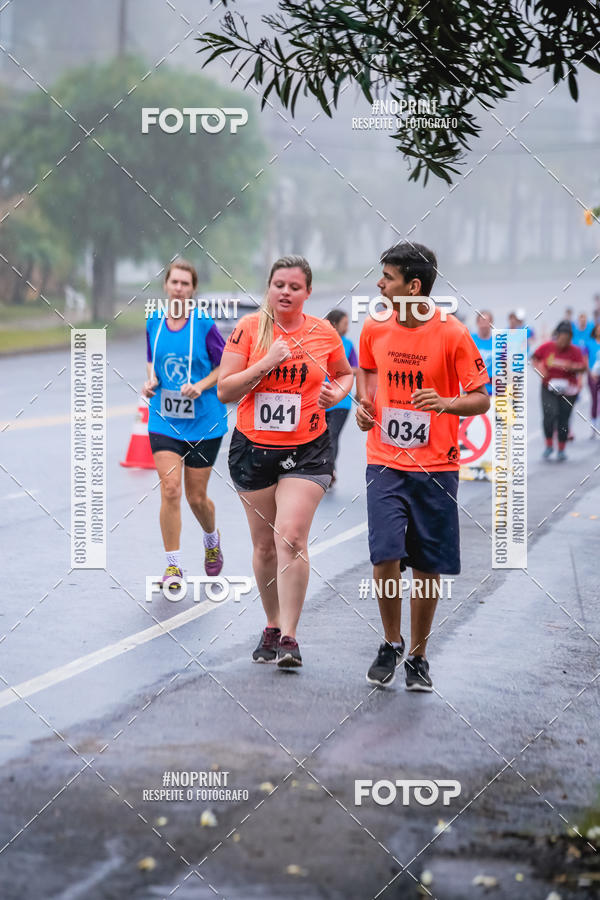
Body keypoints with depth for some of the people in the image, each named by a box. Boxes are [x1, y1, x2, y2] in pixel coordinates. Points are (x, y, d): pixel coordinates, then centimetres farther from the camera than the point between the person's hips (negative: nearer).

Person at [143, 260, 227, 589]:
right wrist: (151, 381, -3)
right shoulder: (153, 323, 2)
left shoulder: (204, 325, -10)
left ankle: (212, 540, 40)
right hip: (164, 420, 2)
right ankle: (173, 565, -4)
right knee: (170, 489, -12)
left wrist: (201, 386, -17)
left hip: (203, 422, -2)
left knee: (196, 496, 7)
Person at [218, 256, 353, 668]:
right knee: (264, 545, 9)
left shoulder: (324, 333, 0)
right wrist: (267, 363, -19)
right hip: (253, 448, 1)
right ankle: (273, 626, 27)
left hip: (307, 451, -1)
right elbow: (225, 390, -7)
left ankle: (289, 636, -12)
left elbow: (345, 373, 19)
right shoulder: (249, 329, -3)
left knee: (292, 538, -16)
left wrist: (337, 392, -3)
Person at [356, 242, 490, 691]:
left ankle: (418, 656, 21)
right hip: (385, 464, 2)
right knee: (386, 558, -12)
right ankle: (391, 644, 11)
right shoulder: (374, 329, 2)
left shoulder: (453, 334, -10)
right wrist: (364, 403, 4)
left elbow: (481, 399, -6)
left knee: (428, 568, 4)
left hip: (435, 468, -2)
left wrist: (445, 402, -25)